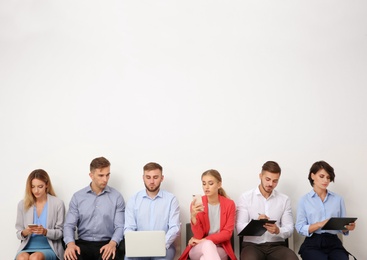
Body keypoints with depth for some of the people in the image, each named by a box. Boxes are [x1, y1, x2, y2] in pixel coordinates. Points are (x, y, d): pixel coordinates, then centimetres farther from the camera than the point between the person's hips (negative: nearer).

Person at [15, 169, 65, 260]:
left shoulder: (58, 204, 3)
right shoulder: (23, 204, 11)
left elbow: (60, 232, 3)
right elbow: (18, 233, 13)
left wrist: (45, 232, -17)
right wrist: (24, 232, -11)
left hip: (49, 248, -2)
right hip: (27, 247, 2)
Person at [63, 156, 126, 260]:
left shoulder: (117, 197, 3)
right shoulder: (78, 197, 6)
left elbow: (120, 226, -2)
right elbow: (69, 224, 3)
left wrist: (113, 243, -23)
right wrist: (70, 243, -18)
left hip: (107, 244, 0)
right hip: (83, 243, 1)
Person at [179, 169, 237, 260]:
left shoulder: (229, 204, -1)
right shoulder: (197, 203, -3)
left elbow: (227, 233, -5)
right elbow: (198, 236, -9)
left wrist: (204, 240, -15)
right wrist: (193, 217, -28)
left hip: (220, 250, 0)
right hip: (198, 250, 1)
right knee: (207, 244, -39)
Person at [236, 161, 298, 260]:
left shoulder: (284, 199, 9)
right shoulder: (245, 197, 3)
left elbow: (289, 229, 4)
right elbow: (240, 227, -3)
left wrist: (278, 230, -19)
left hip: (276, 244, 2)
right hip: (252, 244, -2)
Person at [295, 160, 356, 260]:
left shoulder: (338, 199, 14)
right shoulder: (304, 200, 8)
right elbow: (300, 228, -1)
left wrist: (348, 227, -9)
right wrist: (320, 224, -16)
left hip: (334, 243, 2)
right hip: (313, 244, -2)